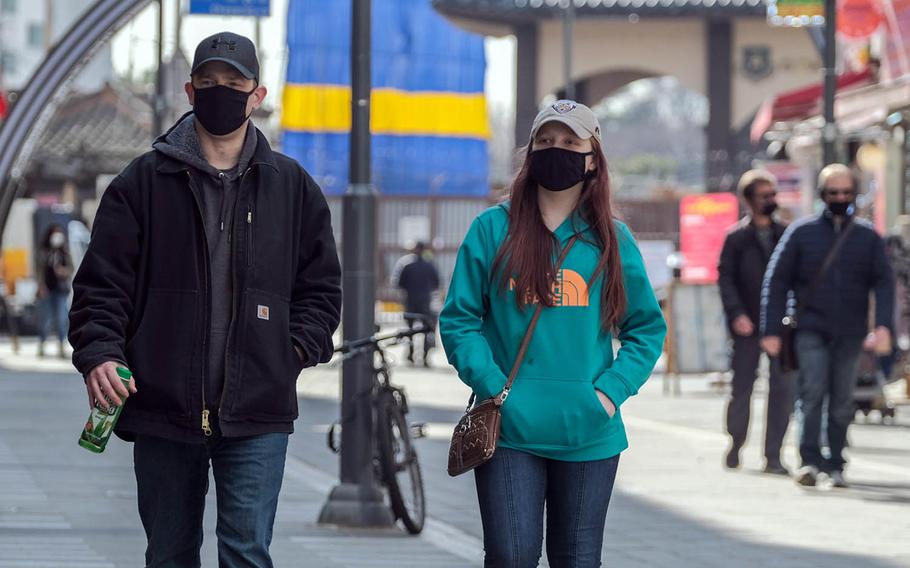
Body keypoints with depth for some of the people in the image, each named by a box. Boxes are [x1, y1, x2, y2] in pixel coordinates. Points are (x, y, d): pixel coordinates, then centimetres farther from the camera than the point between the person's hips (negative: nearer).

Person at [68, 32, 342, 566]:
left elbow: (322, 287, 14)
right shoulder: (145, 181, 5)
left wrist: (294, 351, -1)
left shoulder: (292, 186, 8)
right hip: (163, 408, 1)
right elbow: (103, 281, 2)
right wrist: (98, 352, -15)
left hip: (257, 415, -1)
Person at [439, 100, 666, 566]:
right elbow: (459, 319, 0)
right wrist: (493, 387, -14)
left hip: (588, 435, 2)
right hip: (510, 431, -2)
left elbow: (647, 328, 9)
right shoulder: (493, 230, 2)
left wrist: (612, 391, -6)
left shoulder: (613, 239, 7)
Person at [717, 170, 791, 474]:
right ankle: (735, 445, 23)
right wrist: (737, 314, -15)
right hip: (747, 325, -2)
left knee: (782, 388, -3)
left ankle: (773, 456, 2)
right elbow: (725, 278, -4)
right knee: (742, 387, 5)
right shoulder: (737, 238, 1)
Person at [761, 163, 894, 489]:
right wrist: (771, 330, -3)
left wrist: (883, 324, -12)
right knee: (812, 393, -14)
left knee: (842, 401, 6)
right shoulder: (802, 233, 2)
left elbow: (884, 282, 3)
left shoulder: (868, 237, 7)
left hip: (850, 333, 2)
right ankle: (809, 461, -17)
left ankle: (836, 465, 14)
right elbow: (776, 281, 3)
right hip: (811, 330, -2)